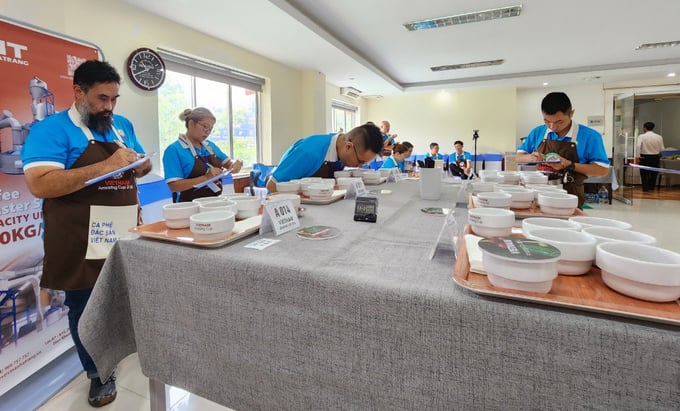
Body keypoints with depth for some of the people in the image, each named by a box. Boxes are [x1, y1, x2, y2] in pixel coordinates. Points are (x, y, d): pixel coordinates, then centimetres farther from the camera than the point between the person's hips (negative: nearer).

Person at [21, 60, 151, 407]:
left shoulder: (124, 126, 10)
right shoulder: (51, 129, -9)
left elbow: (144, 165, 19)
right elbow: (40, 185, -21)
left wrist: (138, 164, -6)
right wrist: (107, 166, -27)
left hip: (124, 232, 5)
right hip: (81, 241, -5)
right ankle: (98, 374, 29)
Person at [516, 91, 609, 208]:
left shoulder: (590, 136, -6)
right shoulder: (537, 133, 3)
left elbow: (603, 170, -5)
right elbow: (518, 157, 10)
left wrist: (570, 165, -20)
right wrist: (530, 157, -13)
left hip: (570, 196, -2)